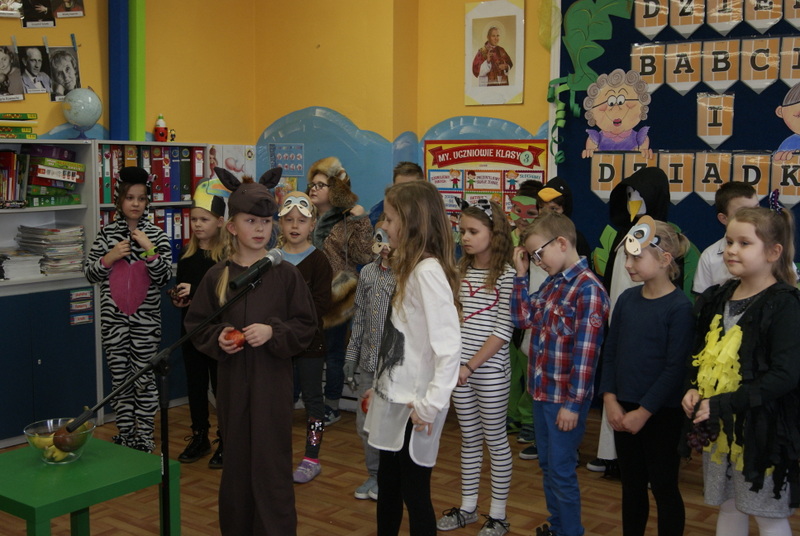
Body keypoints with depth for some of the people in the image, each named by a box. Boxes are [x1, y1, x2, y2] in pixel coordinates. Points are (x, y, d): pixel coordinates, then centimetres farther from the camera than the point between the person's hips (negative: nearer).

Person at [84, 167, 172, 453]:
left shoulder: (156, 235, 0)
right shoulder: (107, 233, 4)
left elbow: (165, 277, -6)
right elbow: (89, 273, 6)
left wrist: (150, 250, -19)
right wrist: (109, 257, -11)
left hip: (146, 317, -1)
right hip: (113, 316, 2)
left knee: (144, 378, 3)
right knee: (119, 378, 8)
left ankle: (144, 438, 13)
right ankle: (125, 435, 21)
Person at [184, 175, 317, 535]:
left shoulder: (285, 274, -3)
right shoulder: (216, 276, 1)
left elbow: (306, 327, -1)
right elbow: (196, 326, 9)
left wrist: (273, 332, -17)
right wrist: (218, 339, -10)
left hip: (272, 383, -2)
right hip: (232, 382, 2)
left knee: (271, 465, 0)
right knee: (236, 463, 11)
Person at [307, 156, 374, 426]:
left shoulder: (347, 223, -6)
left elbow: (363, 255, -15)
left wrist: (361, 221, -19)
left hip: (335, 299, -5)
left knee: (333, 353, 7)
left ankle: (331, 406, 20)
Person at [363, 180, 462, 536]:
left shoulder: (429, 271, -20)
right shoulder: (411, 268, 10)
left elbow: (448, 345, -26)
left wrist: (430, 404, -22)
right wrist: (380, 387, 14)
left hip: (414, 406, -9)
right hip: (395, 399, 9)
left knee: (414, 492, 3)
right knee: (387, 486, 19)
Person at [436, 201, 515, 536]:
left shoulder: (506, 275, -10)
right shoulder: (460, 270, 7)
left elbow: (503, 331, -14)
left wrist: (471, 365, -15)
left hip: (490, 369, -5)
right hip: (458, 367, 6)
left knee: (495, 439, 6)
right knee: (469, 439, 15)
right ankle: (467, 507, 26)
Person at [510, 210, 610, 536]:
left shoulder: (589, 290, -18)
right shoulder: (552, 283, 8)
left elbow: (585, 352, -20)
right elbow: (522, 318, 9)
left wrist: (573, 403, -19)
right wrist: (521, 274, 4)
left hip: (565, 398, -9)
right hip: (541, 390, 9)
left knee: (561, 471, 1)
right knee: (547, 466, 19)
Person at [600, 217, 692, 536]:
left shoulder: (679, 307, -13)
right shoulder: (627, 299, 4)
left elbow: (675, 368, -16)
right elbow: (610, 352, 6)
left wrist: (644, 412, -15)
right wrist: (611, 401, -3)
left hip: (660, 414, -6)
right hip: (622, 411, 6)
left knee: (663, 487, 6)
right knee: (631, 484, 17)